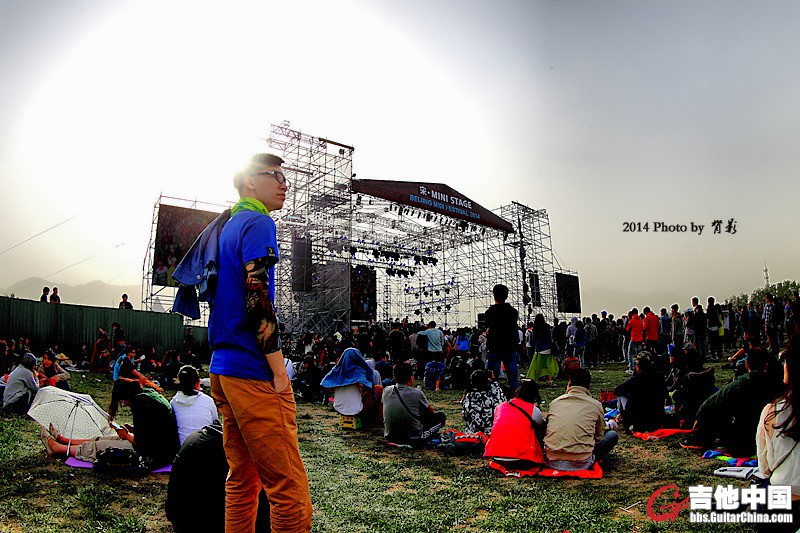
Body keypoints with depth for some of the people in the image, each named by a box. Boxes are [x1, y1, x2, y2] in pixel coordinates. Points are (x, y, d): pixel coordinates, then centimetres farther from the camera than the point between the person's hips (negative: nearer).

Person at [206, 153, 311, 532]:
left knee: (242, 480, 17)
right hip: (253, 372, -10)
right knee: (290, 492, -6)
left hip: (222, 369, 10)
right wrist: (280, 373, -15)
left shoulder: (228, 227, 20)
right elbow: (258, 301, -19)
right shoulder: (258, 223, -8)